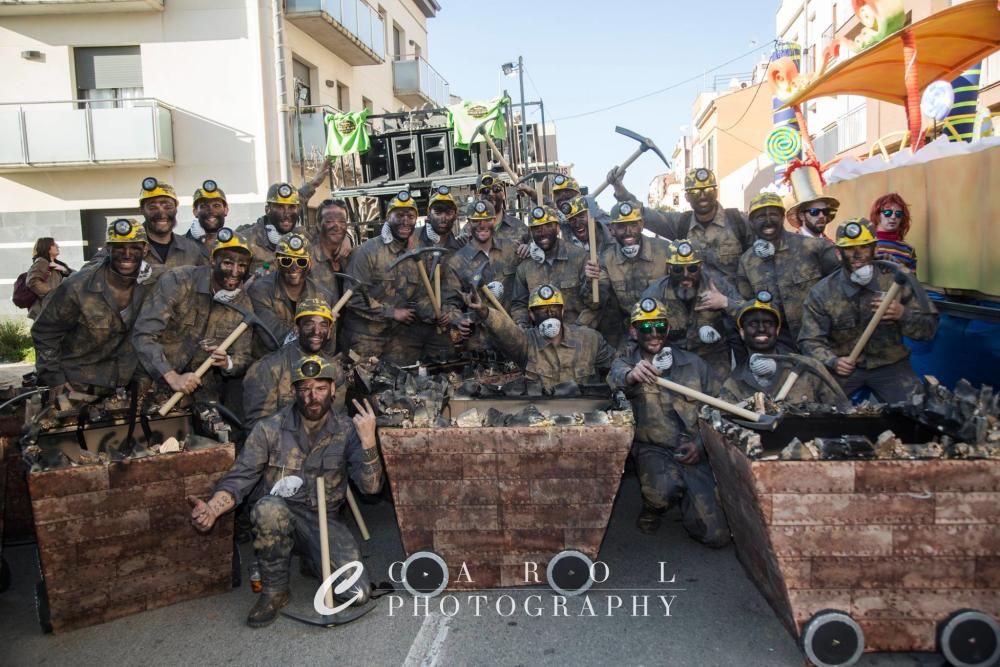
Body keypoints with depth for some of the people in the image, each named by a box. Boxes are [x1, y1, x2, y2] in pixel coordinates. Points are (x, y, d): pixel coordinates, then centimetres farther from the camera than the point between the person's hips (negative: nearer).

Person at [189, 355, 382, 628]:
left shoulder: (347, 430, -7)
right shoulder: (269, 429, -8)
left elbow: (370, 486, -13)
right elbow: (240, 478, -13)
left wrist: (368, 441, -29)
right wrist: (212, 508, -33)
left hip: (325, 520, 1)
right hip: (279, 517, 0)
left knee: (358, 594, -17)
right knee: (268, 507, -37)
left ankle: (312, 558, 17)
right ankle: (274, 590, -11)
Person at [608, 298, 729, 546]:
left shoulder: (693, 363, 8)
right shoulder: (627, 363, 2)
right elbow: (616, 376, -23)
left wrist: (700, 443, -8)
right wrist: (631, 375, -48)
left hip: (694, 454, 2)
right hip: (653, 449, -2)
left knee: (716, 535, -7)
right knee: (662, 491, -36)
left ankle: (687, 502, 27)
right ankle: (652, 509, 3)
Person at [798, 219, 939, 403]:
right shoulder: (822, 293, -6)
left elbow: (929, 327, -1)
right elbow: (811, 340, -6)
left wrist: (903, 314, -22)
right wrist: (832, 361, -26)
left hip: (889, 364, 1)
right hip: (845, 365, -1)